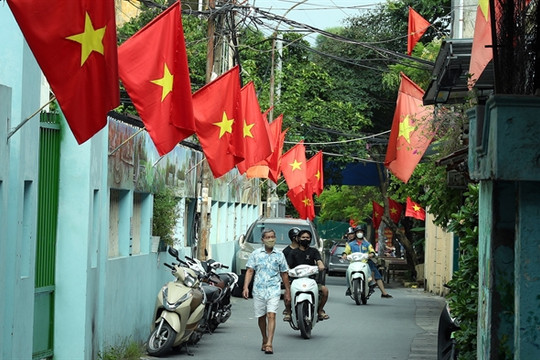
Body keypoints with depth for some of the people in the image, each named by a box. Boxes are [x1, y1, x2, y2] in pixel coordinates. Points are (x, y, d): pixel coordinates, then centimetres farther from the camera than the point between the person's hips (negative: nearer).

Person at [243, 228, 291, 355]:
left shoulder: (279, 255, 9)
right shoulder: (255, 254, 6)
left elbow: (284, 273, 16)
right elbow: (249, 271, 2)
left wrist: (287, 290, 17)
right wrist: (246, 287, -9)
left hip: (274, 289, -1)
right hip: (258, 290, 1)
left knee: (271, 315, -14)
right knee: (261, 316, 9)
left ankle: (269, 344, -18)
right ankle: (264, 340, 29)